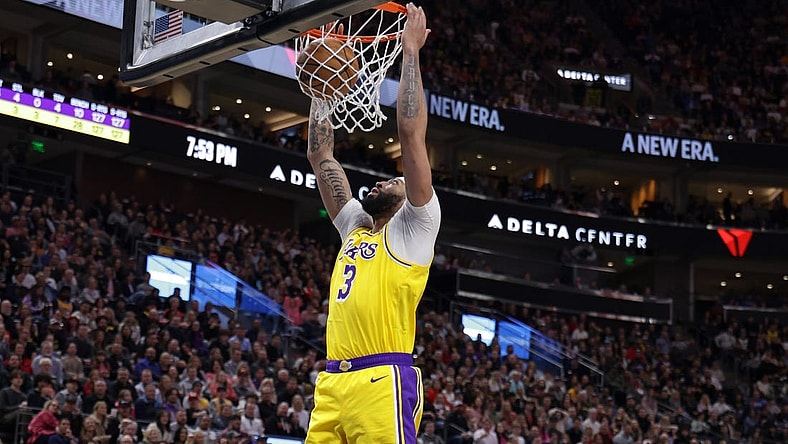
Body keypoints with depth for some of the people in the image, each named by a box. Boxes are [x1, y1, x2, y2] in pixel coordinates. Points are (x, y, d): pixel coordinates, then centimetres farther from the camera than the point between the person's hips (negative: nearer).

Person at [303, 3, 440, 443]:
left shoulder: (414, 226, 9)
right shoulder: (356, 226, 27)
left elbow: (411, 133, 0)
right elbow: (320, 156, 30)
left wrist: (411, 52, 5)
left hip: (383, 382, -7)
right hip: (333, 383, 7)